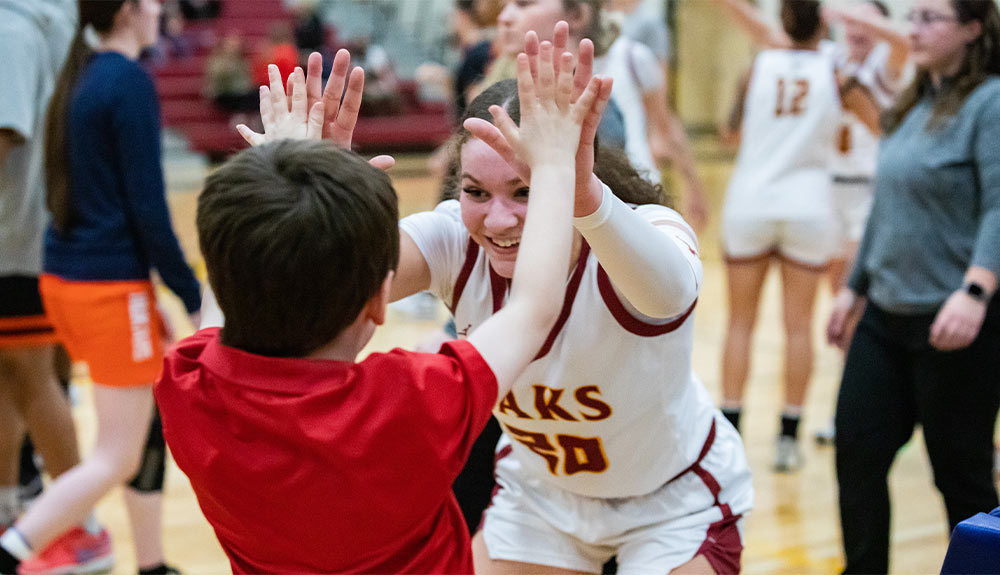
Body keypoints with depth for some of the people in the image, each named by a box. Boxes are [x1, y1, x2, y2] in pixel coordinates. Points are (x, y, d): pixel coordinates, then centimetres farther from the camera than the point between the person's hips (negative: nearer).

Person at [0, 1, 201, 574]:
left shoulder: (79, 76, 11)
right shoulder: (131, 81, -14)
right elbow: (148, 205, -16)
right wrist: (193, 296, -10)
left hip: (65, 275, 9)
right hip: (112, 285, -9)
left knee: (156, 414, 18)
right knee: (117, 459, -2)